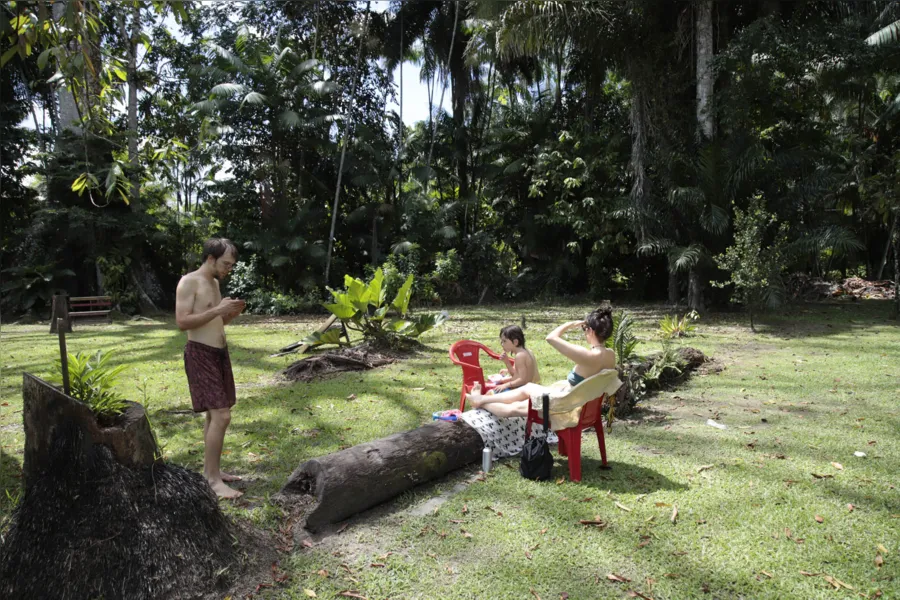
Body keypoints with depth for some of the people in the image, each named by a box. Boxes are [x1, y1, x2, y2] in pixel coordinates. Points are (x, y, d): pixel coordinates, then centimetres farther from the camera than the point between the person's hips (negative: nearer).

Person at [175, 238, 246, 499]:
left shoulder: (215, 283, 15)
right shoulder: (189, 282, -11)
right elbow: (182, 322, -19)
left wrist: (231, 313, 3)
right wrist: (217, 310, -21)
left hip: (220, 352, 9)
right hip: (201, 354, -9)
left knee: (214, 415, 14)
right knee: (221, 415, -13)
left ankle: (211, 470, 24)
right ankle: (212, 478, -4)